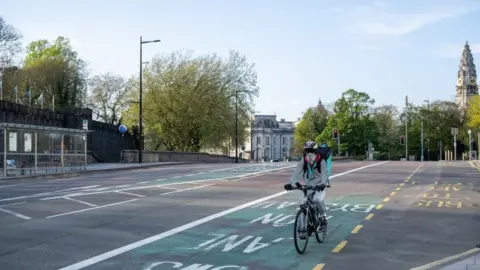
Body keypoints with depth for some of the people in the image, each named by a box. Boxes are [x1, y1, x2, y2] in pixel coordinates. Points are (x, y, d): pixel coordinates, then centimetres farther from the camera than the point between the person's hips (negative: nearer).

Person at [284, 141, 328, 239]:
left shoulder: (321, 161, -15)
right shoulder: (303, 161, -8)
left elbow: (325, 173, -28)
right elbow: (296, 172, -19)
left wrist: (323, 184, -49)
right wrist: (291, 183, -36)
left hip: (319, 187, -3)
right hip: (308, 187, 3)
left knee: (317, 199, -32)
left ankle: (323, 216, -5)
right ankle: (303, 230, 4)